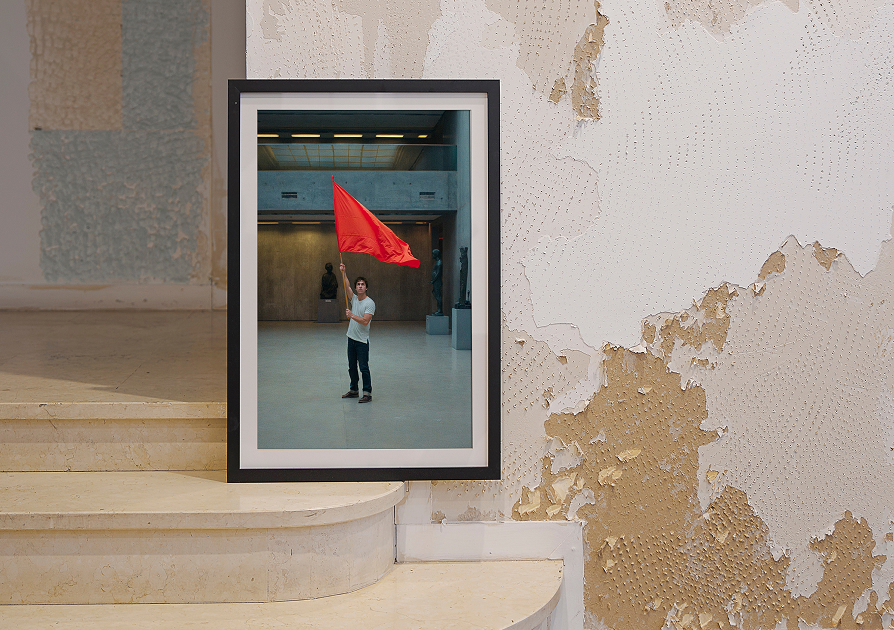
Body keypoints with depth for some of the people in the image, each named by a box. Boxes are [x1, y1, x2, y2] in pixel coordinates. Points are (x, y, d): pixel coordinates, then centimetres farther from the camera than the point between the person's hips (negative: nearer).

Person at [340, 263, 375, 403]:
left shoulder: (370, 303, -11)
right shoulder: (354, 298, 10)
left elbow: (365, 321, -19)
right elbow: (347, 287, 3)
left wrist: (351, 315, -19)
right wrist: (343, 272, -5)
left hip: (362, 340, -7)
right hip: (351, 338, 7)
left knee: (364, 367, -6)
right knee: (351, 366, 15)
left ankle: (367, 393, -2)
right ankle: (354, 390, 26)